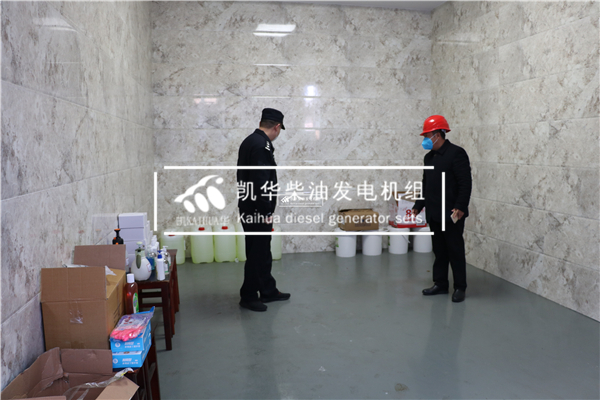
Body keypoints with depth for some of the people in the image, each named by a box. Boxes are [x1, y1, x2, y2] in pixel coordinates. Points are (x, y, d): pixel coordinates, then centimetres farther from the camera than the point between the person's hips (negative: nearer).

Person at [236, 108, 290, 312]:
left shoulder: (249, 141, 12)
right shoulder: (262, 145, -20)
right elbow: (261, 182, -26)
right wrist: (266, 212, -19)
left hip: (249, 208, 10)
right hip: (257, 210, -10)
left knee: (262, 251, 18)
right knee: (257, 253, 2)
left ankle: (268, 291, 30)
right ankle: (248, 296, 15)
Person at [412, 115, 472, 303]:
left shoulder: (456, 153, -10)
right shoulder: (429, 157, 14)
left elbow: (466, 183, -16)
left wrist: (460, 207, -22)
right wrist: (418, 206, 14)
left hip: (452, 214, -7)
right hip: (434, 214, 7)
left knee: (455, 250, 2)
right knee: (439, 250, 13)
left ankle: (460, 287, 13)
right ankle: (440, 284, 24)